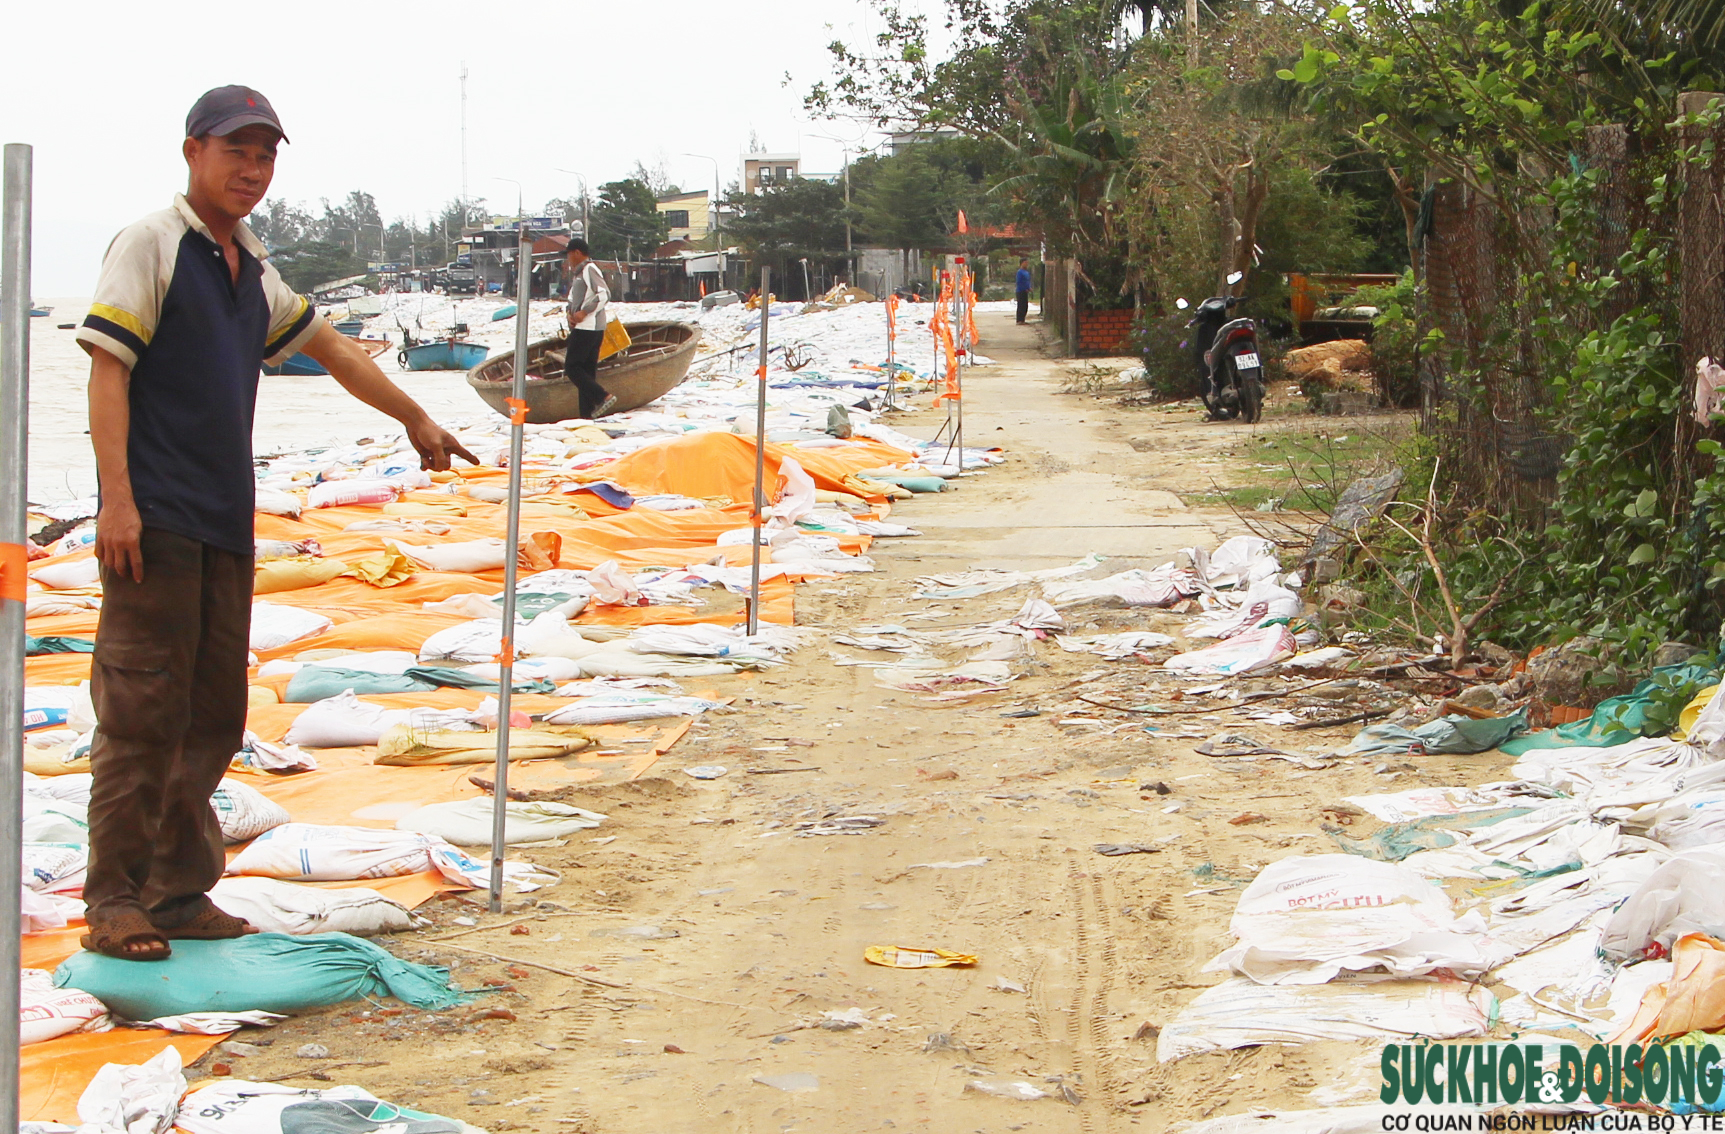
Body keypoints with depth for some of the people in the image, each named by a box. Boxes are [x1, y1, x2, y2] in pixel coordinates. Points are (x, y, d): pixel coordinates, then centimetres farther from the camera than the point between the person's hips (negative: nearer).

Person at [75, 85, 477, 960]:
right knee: (143, 709, -8)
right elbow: (108, 368, -11)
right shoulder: (150, 245, -4)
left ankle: (177, 890, 16)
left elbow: (330, 348, 32)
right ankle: (114, 901, -1)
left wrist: (415, 419, 37)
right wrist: (116, 496, -19)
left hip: (225, 524, 8)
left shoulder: (251, 267, 18)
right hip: (154, 521, -8)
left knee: (213, 716, 8)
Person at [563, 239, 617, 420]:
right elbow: (573, 298, 24)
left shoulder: (589, 270, -10)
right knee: (587, 371, 9)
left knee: (571, 367, -11)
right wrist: (571, 313, 4)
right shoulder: (577, 273, 20)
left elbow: (604, 295, -21)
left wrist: (584, 312, -21)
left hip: (587, 328, -10)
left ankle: (603, 397, -17)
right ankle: (588, 414, 9)